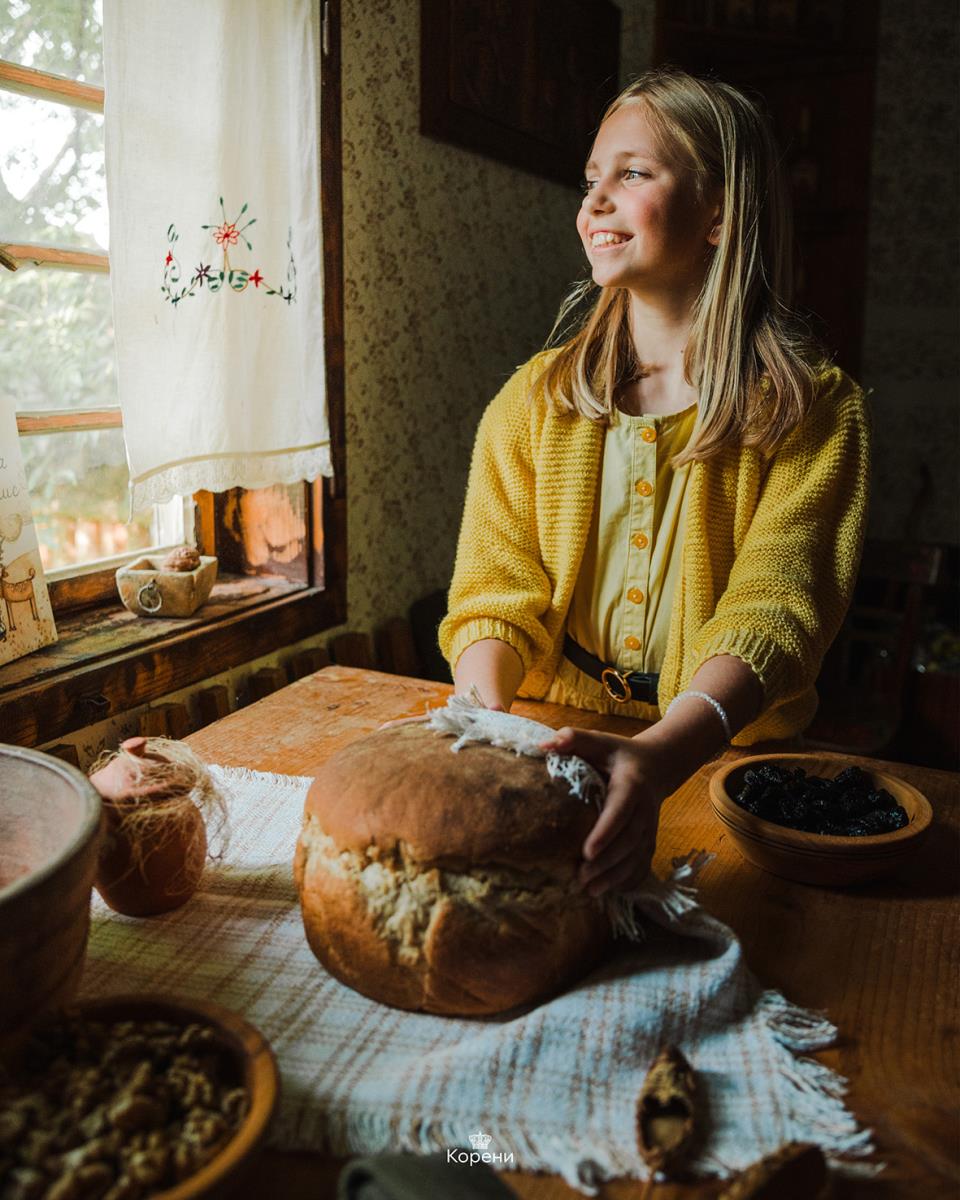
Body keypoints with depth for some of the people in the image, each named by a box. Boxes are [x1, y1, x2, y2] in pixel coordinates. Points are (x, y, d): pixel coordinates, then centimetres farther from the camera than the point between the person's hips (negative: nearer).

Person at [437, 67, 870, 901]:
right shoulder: (535, 401, 5)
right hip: (550, 749, 3)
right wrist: (488, 730, -23)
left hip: (725, 758, -2)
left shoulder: (814, 410, -5)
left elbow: (773, 611, -18)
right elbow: (494, 595, -2)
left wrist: (660, 756, -37)